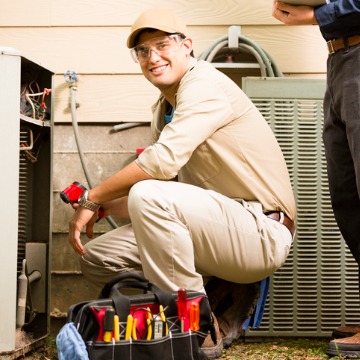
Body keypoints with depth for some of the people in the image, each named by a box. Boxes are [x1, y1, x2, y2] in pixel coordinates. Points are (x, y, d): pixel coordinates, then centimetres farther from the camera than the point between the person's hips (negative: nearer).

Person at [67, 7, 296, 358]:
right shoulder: (163, 110, 15)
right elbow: (164, 181, 17)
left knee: (148, 195, -31)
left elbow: (164, 160, -26)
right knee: (97, 258, 4)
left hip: (262, 231, -9)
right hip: (219, 225, 9)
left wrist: (92, 198, -15)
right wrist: (101, 206, 2)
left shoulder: (204, 83, -13)